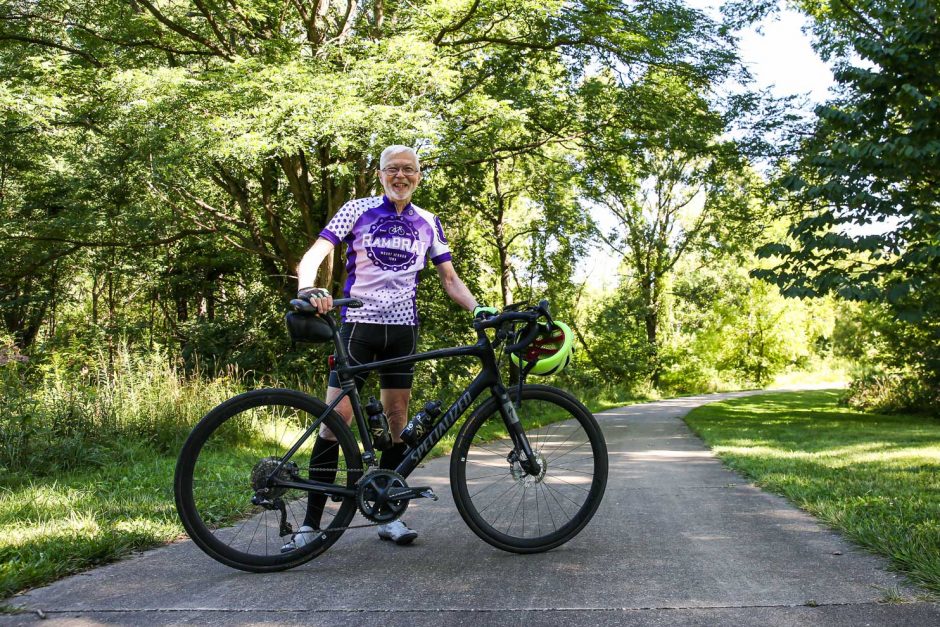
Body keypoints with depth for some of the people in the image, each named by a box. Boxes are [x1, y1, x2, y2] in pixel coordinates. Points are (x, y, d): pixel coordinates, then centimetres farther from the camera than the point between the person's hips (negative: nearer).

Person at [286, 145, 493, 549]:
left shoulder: (428, 223, 10)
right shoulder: (358, 210, 1)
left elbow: (449, 279, 9)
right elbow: (314, 255, -8)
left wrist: (478, 308, -9)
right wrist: (308, 289, -30)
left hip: (403, 328, 3)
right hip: (358, 323, -3)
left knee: (396, 418, 4)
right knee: (337, 416, -9)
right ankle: (311, 522, -3)